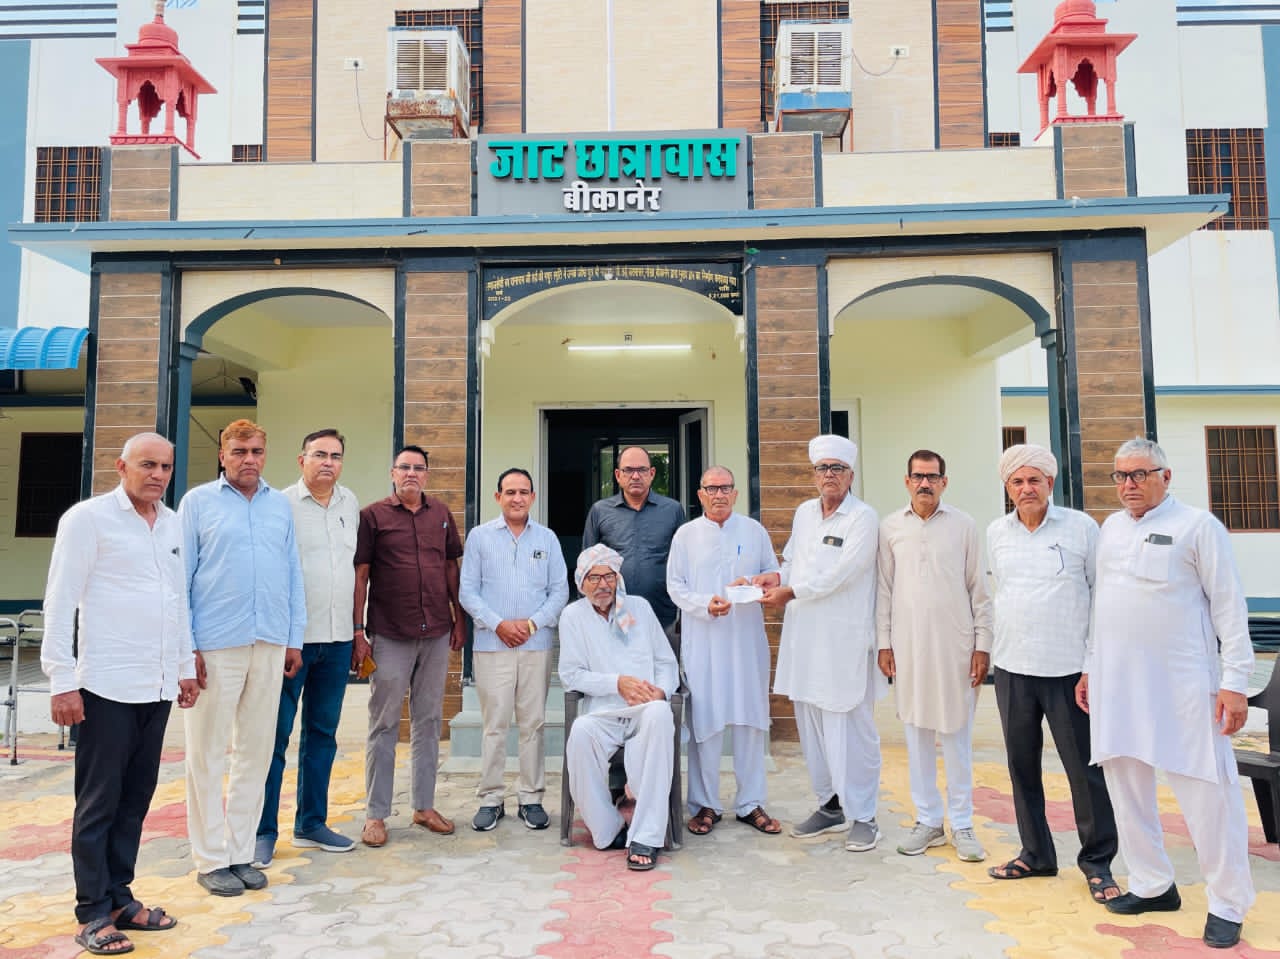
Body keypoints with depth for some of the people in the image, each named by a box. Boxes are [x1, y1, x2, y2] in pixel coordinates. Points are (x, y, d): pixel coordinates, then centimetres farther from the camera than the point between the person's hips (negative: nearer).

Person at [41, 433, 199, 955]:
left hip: (158, 687, 6)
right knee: (98, 803, 5)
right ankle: (94, 914, 16)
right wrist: (62, 682, -12)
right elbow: (60, 602, -9)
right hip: (108, 687, -6)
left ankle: (120, 897, 25)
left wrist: (185, 666, 18)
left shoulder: (173, 523, 11)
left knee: (135, 799, 13)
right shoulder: (88, 518, -7)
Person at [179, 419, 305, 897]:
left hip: (270, 644, 4)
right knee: (208, 753, 4)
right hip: (216, 644, -3)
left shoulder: (280, 505, 12)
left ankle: (241, 852, 21)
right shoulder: (198, 501, 2)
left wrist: (295, 638, 8)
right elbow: (180, 576, -1)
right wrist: (186, 645, -7)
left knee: (256, 751, 9)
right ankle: (211, 858, 15)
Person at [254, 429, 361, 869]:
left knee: (322, 733, 13)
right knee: (275, 736, 1)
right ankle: (263, 831, 13)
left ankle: (310, 823, 25)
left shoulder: (350, 504, 10)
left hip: (338, 639, 6)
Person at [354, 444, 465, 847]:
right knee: (384, 724, 4)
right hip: (390, 636, -4)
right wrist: (357, 631, -8)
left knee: (429, 720, 11)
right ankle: (376, 814, 13)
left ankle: (424, 806, 22)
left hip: (436, 633, 4)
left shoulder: (441, 514, 9)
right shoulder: (373, 515, -1)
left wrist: (458, 618, 9)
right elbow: (360, 574, -4)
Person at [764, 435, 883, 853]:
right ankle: (830, 805, 27)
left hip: (845, 639, -6)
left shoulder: (863, 517, -7)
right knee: (810, 724, 12)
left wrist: (790, 592, -11)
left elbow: (838, 575, -15)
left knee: (851, 728, -1)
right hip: (804, 635, 7)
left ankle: (862, 816, 12)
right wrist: (774, 580, 1)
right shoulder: (803, 513, 13)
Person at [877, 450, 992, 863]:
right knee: (916, 733, 8)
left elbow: (979, 588, 2)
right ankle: (928, 821, 21)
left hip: (955, 644, -1)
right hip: (908, 644, 2)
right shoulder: (891, 527, 5)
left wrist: (982, 644, -2)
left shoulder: (964, 525, 1)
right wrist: (883, 643, 3)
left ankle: (962, 825, 17)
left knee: (957, 736, 4)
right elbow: (884, 589, 7)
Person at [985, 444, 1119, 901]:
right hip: (1012, 669, 4)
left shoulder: (1081, 527, -3)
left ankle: (1097, 861, 20)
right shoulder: (996, 532, 7)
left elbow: (1103, 593, 0)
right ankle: (1036, 853, 27)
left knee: (1086, 768, 2)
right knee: (1022, 765, 12)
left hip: (1069, 669, -4)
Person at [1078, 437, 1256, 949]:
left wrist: (1235, 682, -11)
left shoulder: (1197, 526, -4)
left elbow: (1228, 605, -6)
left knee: (1207, 793, -1)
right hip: (1116, 684, 6)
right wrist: (1089, 668, 17)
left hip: (1183, 685, -5)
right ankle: (1152, 885, 26)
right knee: (1126, 786, 11)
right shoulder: (1110, 528, 13)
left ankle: (1228, 905, 14)